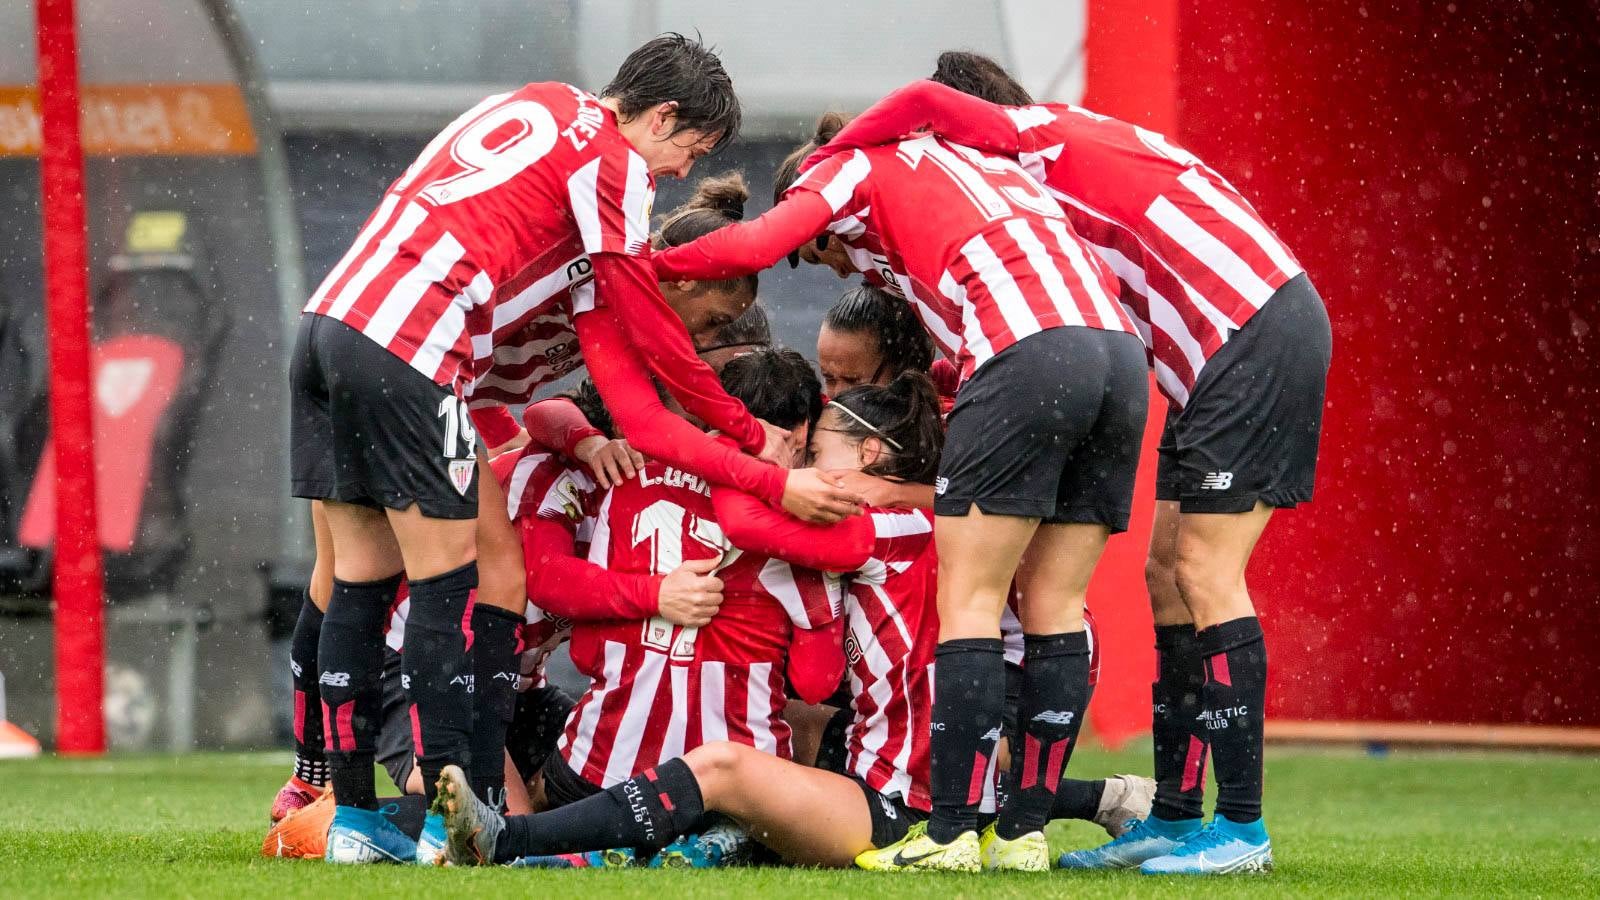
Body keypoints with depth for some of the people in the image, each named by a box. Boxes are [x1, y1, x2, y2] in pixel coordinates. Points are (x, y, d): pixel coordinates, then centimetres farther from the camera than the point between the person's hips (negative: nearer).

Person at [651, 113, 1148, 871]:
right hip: (1119, 352, 7)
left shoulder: (853, 169, 16)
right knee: (1054, 605, 10)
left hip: (1026, 354, -7)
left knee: (969, 602, -1)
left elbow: (752, 246, -1)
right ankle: (1025, 831, 9)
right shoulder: (973, 162, 36)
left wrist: (646, 266, 13)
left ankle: (952, 833, -6)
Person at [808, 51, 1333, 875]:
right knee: (1168, 572, 9)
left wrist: (825, 160, -13)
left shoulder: (1041, 138, -7)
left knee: (1203, 572, -9)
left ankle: (1243, 828, -9)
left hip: (1259, 335, -10)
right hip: (1230, 350, 10)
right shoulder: (1068, 158, 20)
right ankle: (1174, 815, 11)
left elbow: (926, 105, -27)